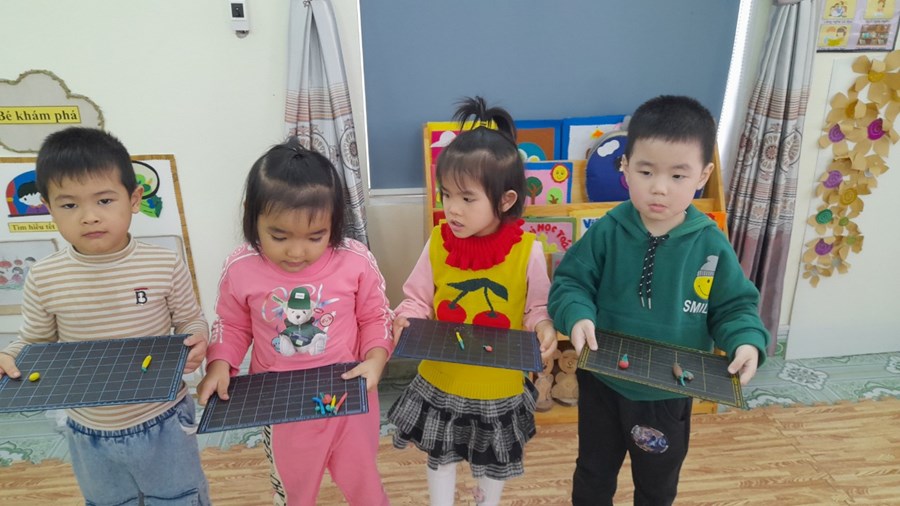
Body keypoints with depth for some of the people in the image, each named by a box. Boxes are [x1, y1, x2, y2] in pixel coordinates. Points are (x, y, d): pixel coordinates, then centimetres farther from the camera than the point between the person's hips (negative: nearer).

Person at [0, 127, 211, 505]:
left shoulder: (165, 266, -17)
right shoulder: (43, 279, -12)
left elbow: (191, 320, -4)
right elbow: (35, 342, 3)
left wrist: (196, 341, -25)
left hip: (164, 424, -2)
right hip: (90, 433, 2)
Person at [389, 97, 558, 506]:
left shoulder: (527, 250, -18)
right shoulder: (438, 242, -13)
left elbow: (539, 307, -8)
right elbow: (418, 298, -4)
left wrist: (543, 327, -28)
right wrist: (407, 319, -24)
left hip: (500, 385, -1)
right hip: (441, 380, 1)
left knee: (495, 462, 24)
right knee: (440, 455, 23)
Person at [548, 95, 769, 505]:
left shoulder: (711, 245, -15)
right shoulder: (606, 233, -17)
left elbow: (735, 306, -6)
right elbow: (570, 281, -12)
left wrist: (747, 342, -25)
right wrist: (578, 317, -32)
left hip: (669, 394, 1)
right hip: (603, 384, 0)